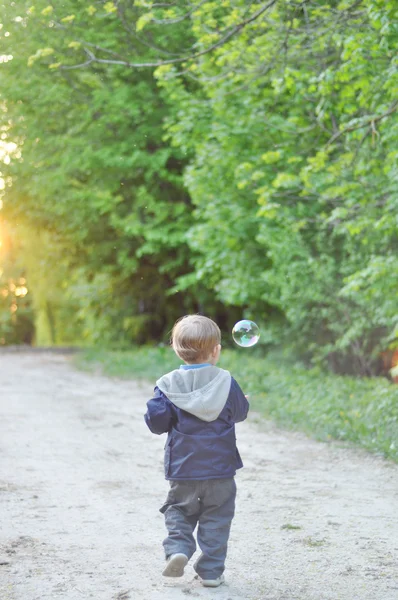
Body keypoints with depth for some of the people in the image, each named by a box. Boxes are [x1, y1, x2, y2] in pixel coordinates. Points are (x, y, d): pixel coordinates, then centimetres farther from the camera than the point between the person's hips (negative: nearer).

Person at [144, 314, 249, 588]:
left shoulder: (168, 385, -8)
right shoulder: (226, 382, -7)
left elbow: (156, 421, -10)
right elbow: (240, 412, 7)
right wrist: (244, 400, 29)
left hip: (182, 469, 1)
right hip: (220, 468, 0)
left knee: (178, 510, 19)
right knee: (216, 518, 10)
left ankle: (177, 549, -3)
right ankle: (211, 571, 10)